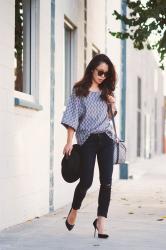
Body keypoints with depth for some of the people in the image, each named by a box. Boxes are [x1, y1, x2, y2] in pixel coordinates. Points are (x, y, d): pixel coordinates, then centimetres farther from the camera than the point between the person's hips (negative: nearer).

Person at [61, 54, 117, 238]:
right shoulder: (79, 90, 1)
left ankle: (101, 220, 0)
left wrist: (112, 105, 4)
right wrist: (69, 142, -11)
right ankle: (73, 211, 23)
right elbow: (72, 117, -4)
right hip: (87, 139, -4)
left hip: (106, 138, 4)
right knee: (86, 181, -4)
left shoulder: (106, 91, 14)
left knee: (106, 181, -5)